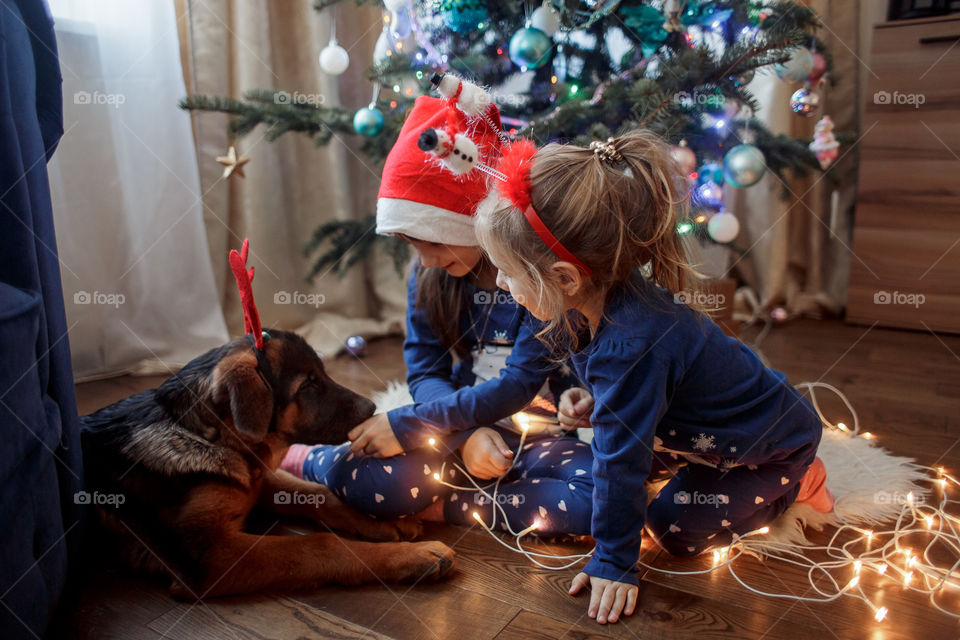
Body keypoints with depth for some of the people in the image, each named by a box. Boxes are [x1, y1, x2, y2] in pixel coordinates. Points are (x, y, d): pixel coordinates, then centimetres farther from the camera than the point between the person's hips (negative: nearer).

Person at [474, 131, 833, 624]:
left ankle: (797, 482, 8)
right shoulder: (596, 301, -15)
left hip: (776, 441, -8)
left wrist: (613, 562, -26)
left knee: (673, 526, -10)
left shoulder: (631, 348, -43)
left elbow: (621, 462, -35)